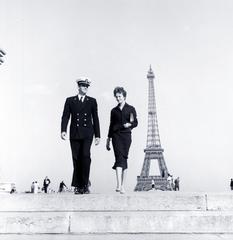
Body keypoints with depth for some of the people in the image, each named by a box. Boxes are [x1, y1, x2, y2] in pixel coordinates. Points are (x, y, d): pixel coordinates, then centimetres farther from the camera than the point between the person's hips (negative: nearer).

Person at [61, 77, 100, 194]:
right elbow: (65, 117, 4)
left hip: (87, 134, -1)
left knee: (85, 156, -16)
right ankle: (77, 186, 12)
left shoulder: (92, 101, 12)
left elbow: (95, 119, 11)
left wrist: (97, 135, 8)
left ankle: (84, 184, -8)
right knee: (76, 159, 2)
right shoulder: (70, 101, 11)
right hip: (74, 134, 1)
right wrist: (63, 130, -12)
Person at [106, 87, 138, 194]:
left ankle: (122, 185, 11)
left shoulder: (131, 109, 8)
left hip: (126, 135, 0)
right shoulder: (114, 111, 13)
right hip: (116, 136, 0)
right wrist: (108, 140, 15)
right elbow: (111, 125, 16)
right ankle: (118, 185, -24)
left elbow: (135, 123, 2)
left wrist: (129, 124, -19)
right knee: (119, 158, -15)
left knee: (124, 158, 2)